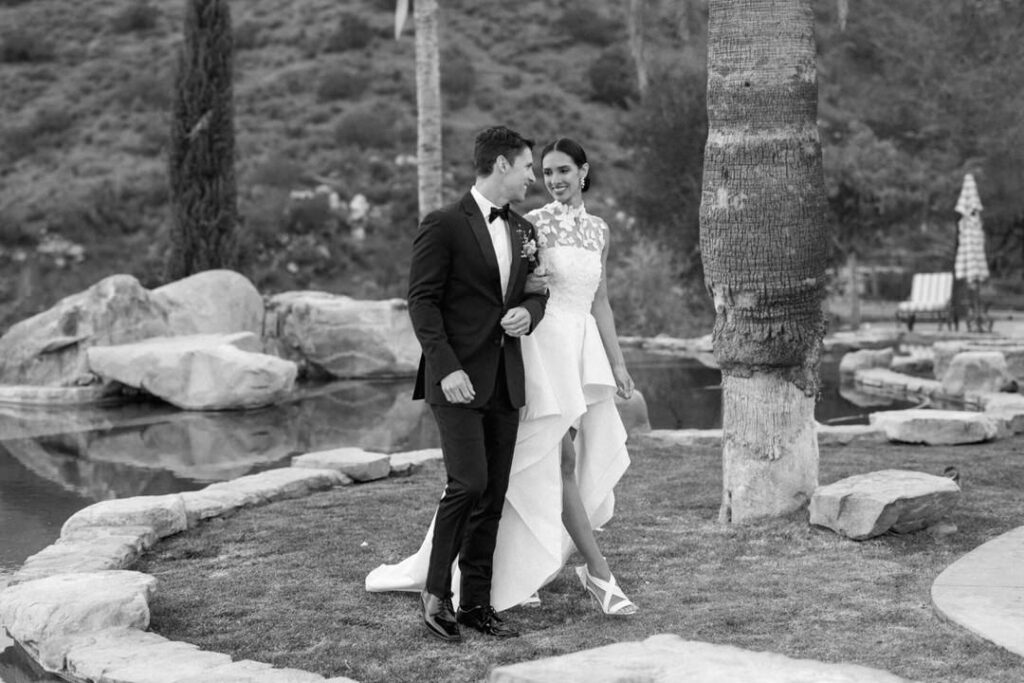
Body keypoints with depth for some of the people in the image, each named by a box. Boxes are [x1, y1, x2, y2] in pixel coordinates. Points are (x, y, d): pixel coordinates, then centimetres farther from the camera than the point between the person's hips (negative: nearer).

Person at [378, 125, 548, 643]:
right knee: (468, 484, -16)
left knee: (494, 495, 6)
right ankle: (435, 589, 2)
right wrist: (446, 368, -17)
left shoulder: (523, 231, 16)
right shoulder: (444, 225, -5)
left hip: (506, 382, 7)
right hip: (459, 380, -6)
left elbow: (535, 291, 22)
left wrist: (528, 314, -2)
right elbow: (422, 300, -9)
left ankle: (475, 602, 14)